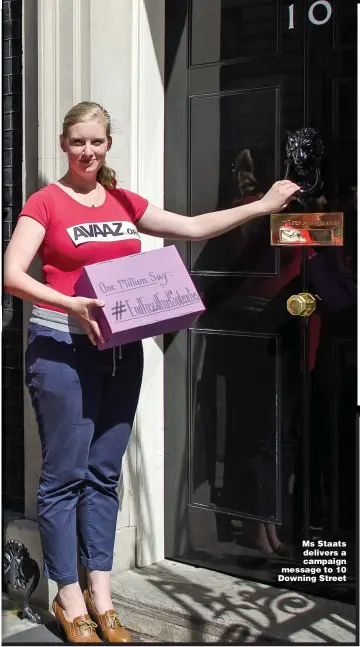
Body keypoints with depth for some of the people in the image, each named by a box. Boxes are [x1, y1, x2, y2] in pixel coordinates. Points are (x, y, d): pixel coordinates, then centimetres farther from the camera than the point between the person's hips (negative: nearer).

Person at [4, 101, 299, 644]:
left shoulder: (124, 204, 14)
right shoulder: (46, 202, -2)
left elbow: (194, 228, 16)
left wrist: (264, 206, 14)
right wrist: (69, 303, -25)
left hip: (120, 349, 5)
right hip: (62, 348, -5)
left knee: (105, 474, 10)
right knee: (65, 474, -2)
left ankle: (101, 596, 18)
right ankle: (69, 599, 10)